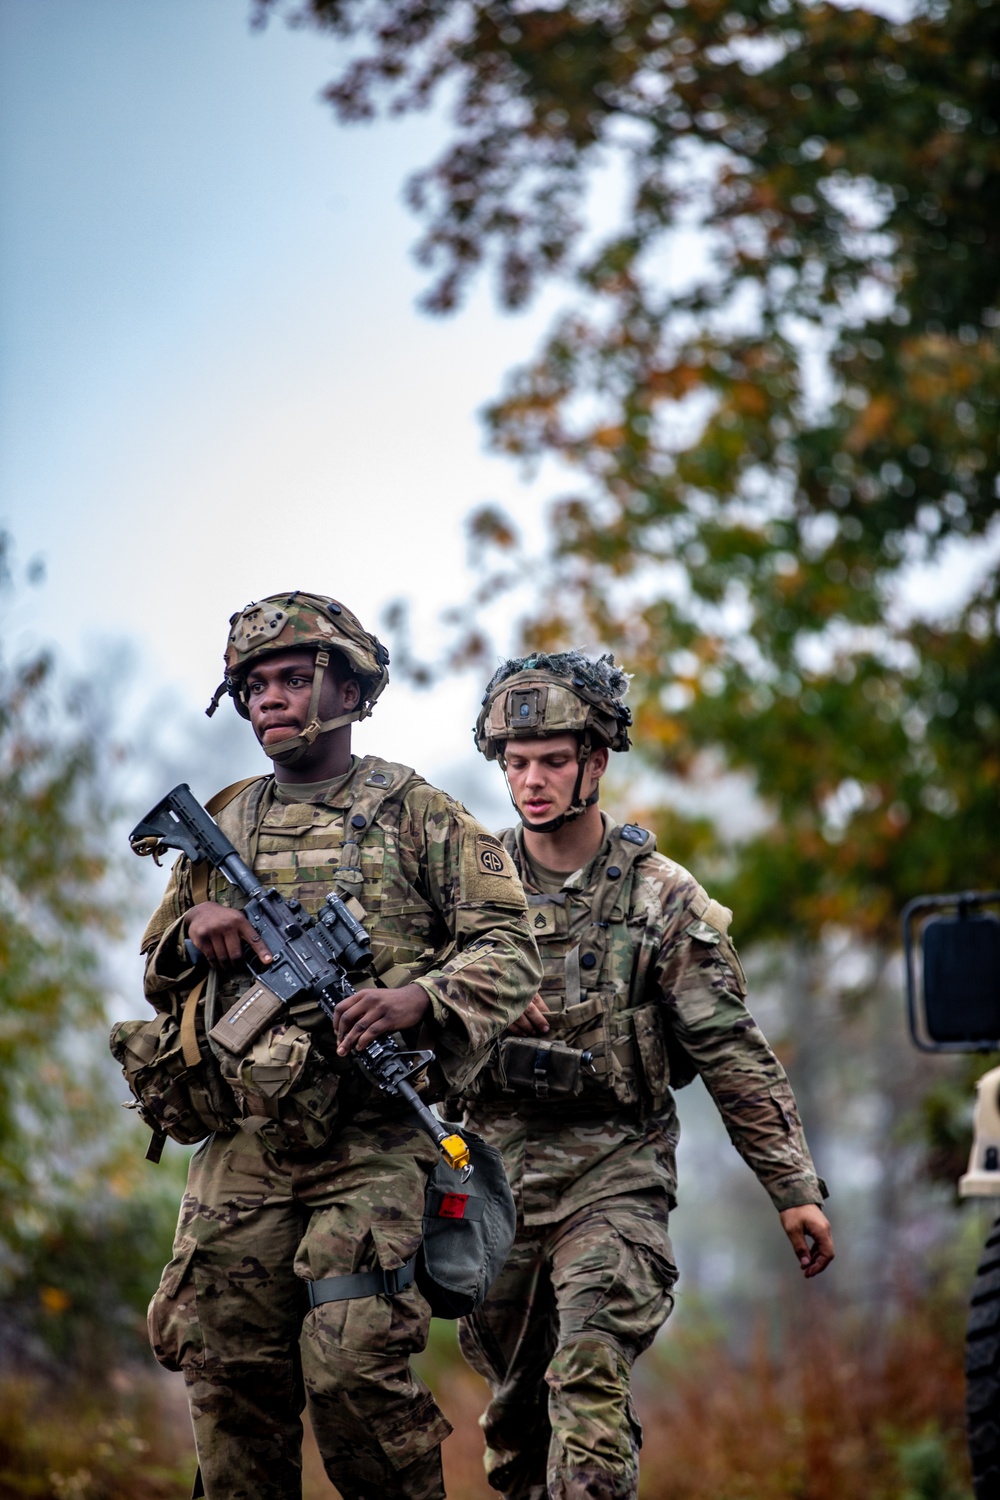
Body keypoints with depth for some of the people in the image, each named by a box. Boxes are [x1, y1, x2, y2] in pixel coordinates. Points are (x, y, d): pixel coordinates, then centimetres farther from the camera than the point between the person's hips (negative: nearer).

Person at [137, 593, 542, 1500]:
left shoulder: (415, 814, 5)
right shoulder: (221, 828, 17)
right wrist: (194, 931, 0)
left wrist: (419, 999, -20)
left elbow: (508, 950, -1)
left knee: (352, 1370, -15)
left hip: (370, 1146, -4)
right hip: (240, 1153, 4)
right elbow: (157, 976, 24)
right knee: (229, 1380, 3)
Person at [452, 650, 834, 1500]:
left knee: (590, 1375, -20)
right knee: (513, 1398, 10)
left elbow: (734, 1054, -3)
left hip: (613, 1171, -3)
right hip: (496, 1166, 4)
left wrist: (796, 1189, -5)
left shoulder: (660, 897, -2)